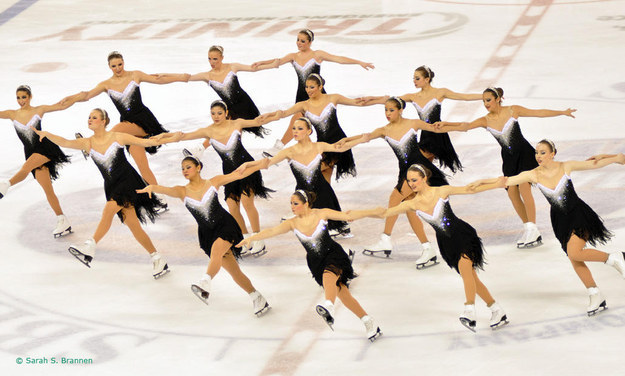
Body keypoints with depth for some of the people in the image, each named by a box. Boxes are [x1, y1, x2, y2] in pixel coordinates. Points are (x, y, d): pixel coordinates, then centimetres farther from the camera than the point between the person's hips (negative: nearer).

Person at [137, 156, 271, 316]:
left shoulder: (213, 182, 0)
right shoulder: (182, 191, 2)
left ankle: (205, 283, -54)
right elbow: (166, 190, -18)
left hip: (225, 225, -3)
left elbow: (239, 174, 3)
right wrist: (152, 187, -39)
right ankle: (257, 298, 19)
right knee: (233, 271, 3)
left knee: (216, 250, -34)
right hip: (207, 233, 3)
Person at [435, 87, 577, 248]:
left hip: (524, 153, -4)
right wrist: (446, 124, -28)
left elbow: (538, 113, -2)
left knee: (523, 187, -19)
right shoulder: (485, 120, -1)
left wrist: (563, 112, -2)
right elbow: (465, 126, -12)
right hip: (508, 157, 4)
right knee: (512, 192, -3)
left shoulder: (513, 111, -7)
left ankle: (533, 230, -20)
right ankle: (529, 230, 8)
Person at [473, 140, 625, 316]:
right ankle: (597, 297, 20)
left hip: (578, 214, -4)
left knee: (574, 253, -23)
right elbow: (506, 181, -8)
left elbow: (594, 164, 0)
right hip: (560, 220, 4)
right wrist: (483, 181, -17)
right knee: (574, 260, 5)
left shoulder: (566, 166, -11)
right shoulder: (533, 175, -7)